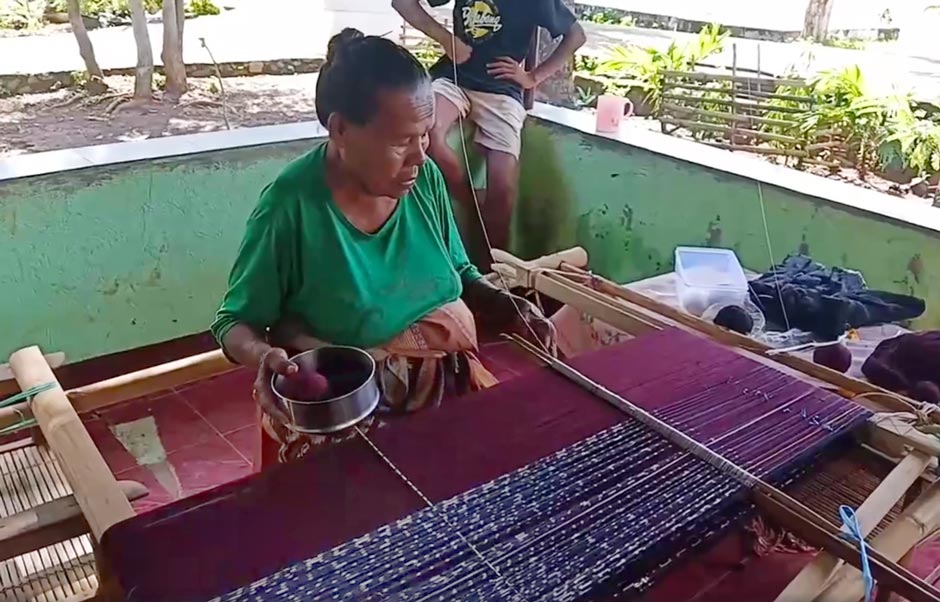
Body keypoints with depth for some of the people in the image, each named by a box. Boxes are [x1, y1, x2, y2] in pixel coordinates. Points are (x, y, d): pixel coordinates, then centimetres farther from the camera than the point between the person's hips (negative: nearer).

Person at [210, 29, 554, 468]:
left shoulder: (426, 180, -4)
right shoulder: (291, 207, -18)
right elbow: (235, 321, -7)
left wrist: (509, 309, -8)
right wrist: (263, 355, -28)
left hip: (446, 391, 5)